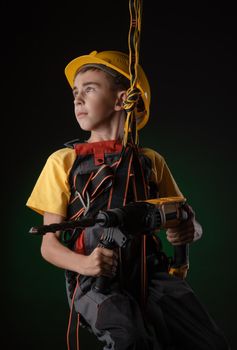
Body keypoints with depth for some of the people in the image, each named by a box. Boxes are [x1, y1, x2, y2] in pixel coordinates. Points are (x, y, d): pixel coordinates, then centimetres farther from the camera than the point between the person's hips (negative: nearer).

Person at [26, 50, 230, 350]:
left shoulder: (151, 161, 15)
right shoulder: (63, 161, 9)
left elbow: (188, 222, 20)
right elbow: (49, 244, 5)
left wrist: (189, 231, -6)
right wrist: (84, 264, -17)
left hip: (149, 272, 3)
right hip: (94, 278, -2)